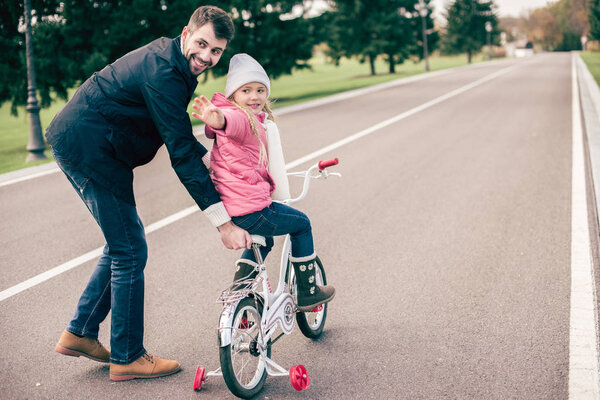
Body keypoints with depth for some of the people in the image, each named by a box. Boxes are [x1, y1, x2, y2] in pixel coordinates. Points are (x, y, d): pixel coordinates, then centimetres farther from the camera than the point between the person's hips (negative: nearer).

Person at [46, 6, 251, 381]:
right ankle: (127, 358, 9)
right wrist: (223, 222, -26)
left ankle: (79, 333, 26)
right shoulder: (163, 73, -22)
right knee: (130, 251, -3)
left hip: (77, 144, 10)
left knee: (124, 243, 18)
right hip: (87, 147, -10)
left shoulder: (168, 60, 9)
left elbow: (179, 136, 21)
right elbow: (181, 154, -26)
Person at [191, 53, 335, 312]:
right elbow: (227, 122, -42)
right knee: (301, 224, 12)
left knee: (264, 239, 34)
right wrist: (216, 118, -63)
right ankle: (307, 293, 22)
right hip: (249, 210, -10)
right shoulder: (240, 117, -15)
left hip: (227, 209, 10)